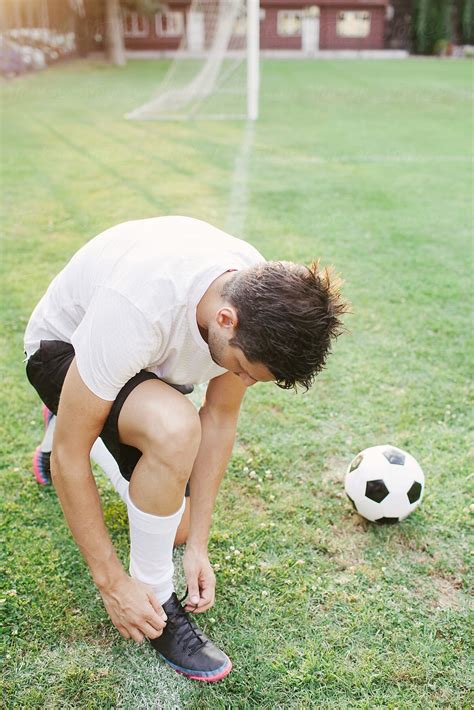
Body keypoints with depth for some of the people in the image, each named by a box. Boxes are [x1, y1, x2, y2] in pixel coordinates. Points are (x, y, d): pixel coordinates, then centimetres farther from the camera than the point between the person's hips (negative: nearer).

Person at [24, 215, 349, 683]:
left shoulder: (263, 295, -25)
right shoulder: (138, 310, -43)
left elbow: (220, 417, -12)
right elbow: (68, 455, -32)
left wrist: (197, 546, -12)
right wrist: (111, 580, -26)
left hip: (148, 362, 6)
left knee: (175, 526, 10)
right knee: (174, 427, -38)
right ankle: (155, 597, -13)